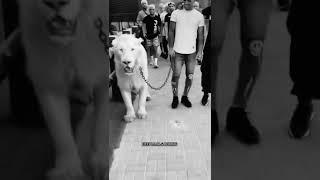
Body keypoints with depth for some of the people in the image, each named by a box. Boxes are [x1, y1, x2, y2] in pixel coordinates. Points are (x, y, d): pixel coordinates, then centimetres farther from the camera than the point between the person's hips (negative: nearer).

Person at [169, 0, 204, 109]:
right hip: (178, 51, -1)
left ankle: (185, 97, 24)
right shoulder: (176, 13, 2)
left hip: (192, 52, 1)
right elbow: (171, 31, 4)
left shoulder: (199, 16, 4)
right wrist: (170, 48, -3)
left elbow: (201, 36, 5)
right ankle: (175, 97, 17)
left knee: (190, 76, 6)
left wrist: (200, 51, -1)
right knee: (176, 75, -1)